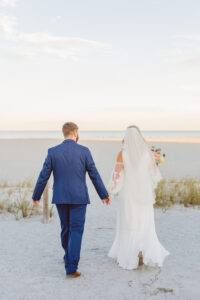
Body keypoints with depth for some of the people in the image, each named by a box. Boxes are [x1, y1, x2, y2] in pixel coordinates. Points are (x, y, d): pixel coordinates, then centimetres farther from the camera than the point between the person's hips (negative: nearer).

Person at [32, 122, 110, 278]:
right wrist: (104, 195, 9)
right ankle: (71, 267, -3)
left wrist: (36, 195, 13)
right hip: (78, 198, -3)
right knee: (76, 231, 2)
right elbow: (94, 175, -3)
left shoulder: (53, 151, -3)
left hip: (60, 198, 3)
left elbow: (43, 176, -1)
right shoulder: (84, 151, -8)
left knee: (66, 228, 21)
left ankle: (69, 256, 40)